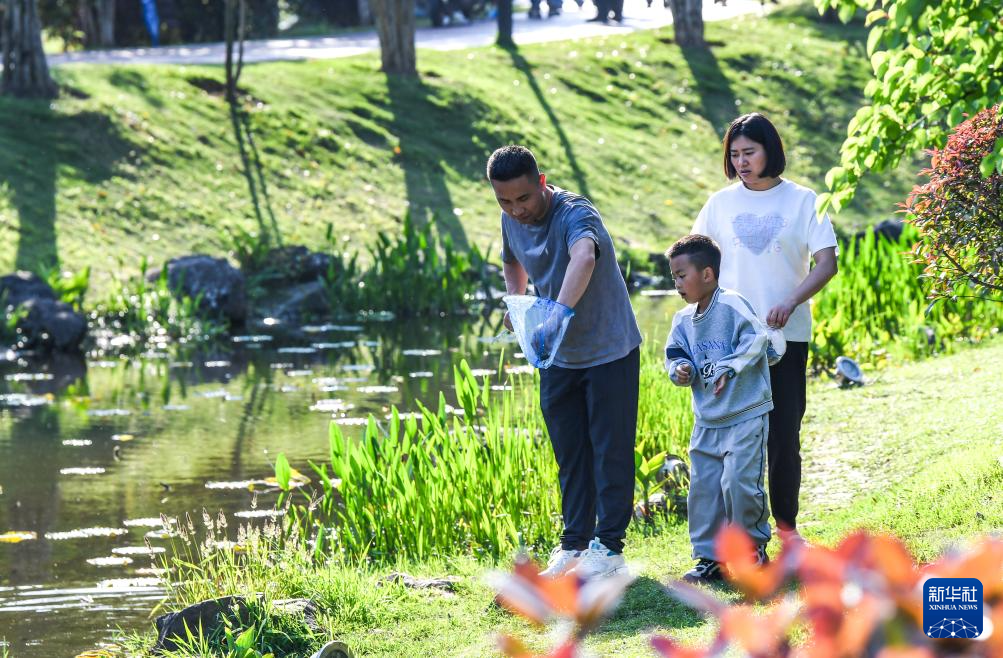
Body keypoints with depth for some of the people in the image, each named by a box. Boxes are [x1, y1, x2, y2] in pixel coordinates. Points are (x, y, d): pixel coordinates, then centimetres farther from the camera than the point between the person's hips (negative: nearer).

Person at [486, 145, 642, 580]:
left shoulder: (574, 214, -27)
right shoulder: (512, 222, -3)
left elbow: (584, 258, -51)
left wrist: (556, 316, -64)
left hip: (609, 350, -7)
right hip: (559, 357, 7)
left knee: (611, 451, -1)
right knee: (570, 455, 11)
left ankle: (609, 547, 5)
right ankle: (574, 543, 19)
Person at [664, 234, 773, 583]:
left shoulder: (731, 305, -13)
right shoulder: (683, 320, 9)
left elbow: (756, 338, -20)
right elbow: (675, 356, 15)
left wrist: (730, 368, -24)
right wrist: (680, 370, -7)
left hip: (746, 415, -7)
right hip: (707, 420, 7)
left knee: (737, 482, -13)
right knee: (702, 487, 5)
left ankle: (755, 546, 6)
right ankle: (710, 557, 13)